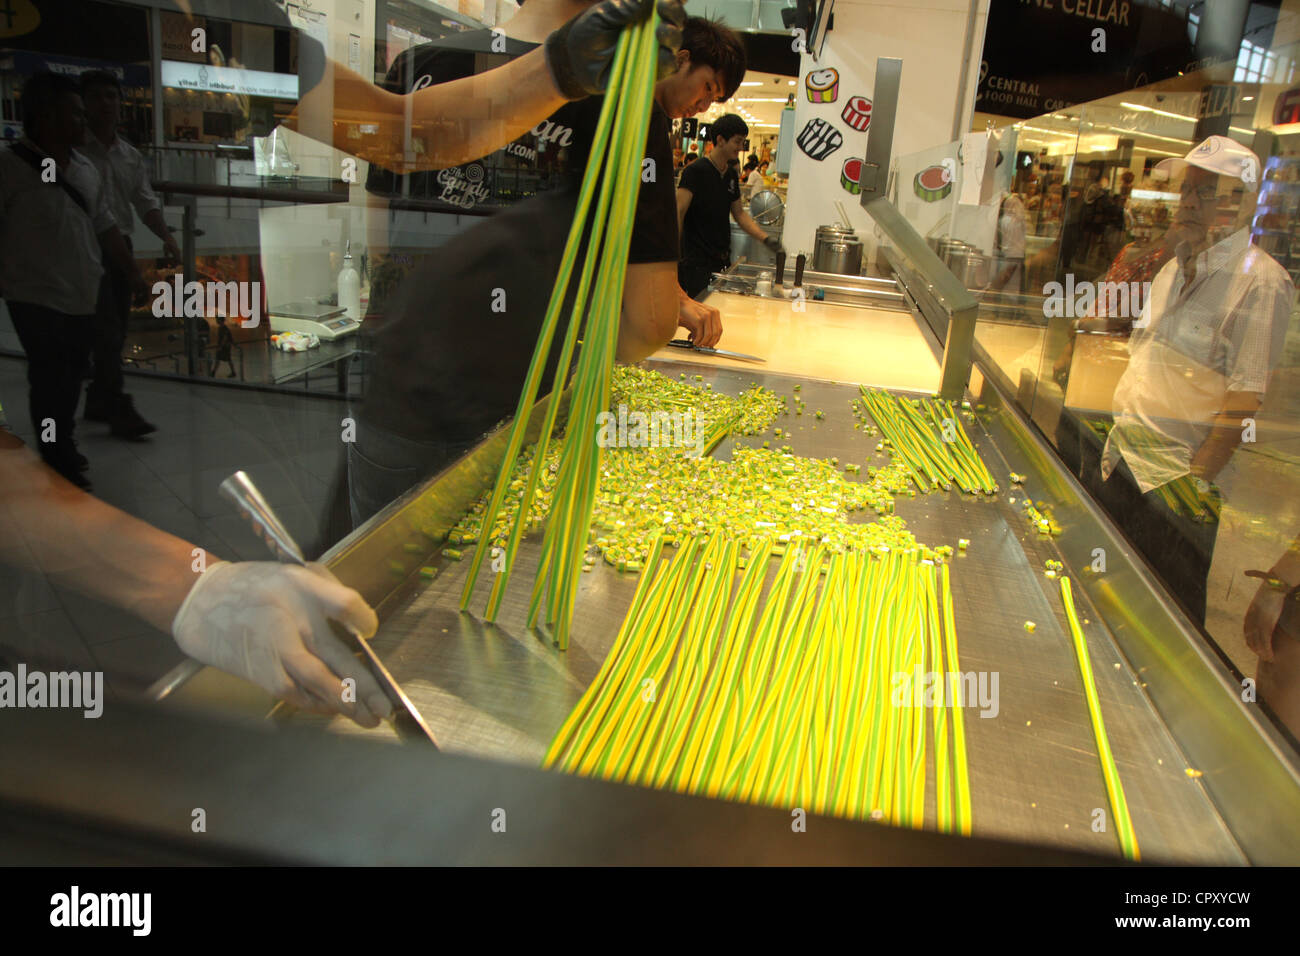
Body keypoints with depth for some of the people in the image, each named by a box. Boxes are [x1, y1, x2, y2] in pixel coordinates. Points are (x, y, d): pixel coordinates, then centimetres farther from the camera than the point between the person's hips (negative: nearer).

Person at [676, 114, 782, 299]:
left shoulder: (731, 174, 13)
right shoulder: (695, 171, -10)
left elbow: (739, 213, 19)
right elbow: (678, 212, -16)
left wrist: (765, 238, 6)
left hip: (723, 260, 8)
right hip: (697, 263, -8)